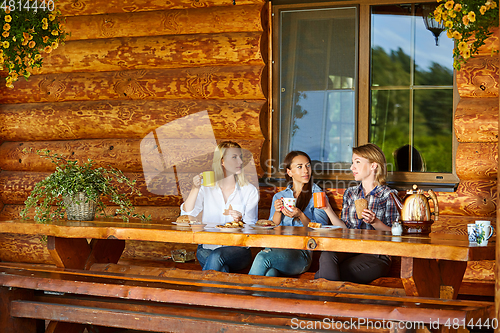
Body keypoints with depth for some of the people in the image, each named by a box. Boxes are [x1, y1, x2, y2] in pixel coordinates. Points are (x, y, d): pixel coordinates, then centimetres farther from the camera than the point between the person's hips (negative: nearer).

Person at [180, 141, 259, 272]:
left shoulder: (250, 190, 5)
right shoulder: (206, 187, 7)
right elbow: (186, 216, -5)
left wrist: (240, 221, -22)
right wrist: (195, 189, -17)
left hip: (237, 248, 0)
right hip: (207, 248, 0)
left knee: (217, 256, -34)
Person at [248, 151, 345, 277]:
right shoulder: (279, 196, 23)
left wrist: (301, 216, -16)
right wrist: (277, 211, -3)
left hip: (302, 252, -2)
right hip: (277, 247, 3)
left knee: (262, 258, -34)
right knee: (271, 273, -38)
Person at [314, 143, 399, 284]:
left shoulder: (389, 195, 3)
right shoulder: (350, 193, 20)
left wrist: (375, 222, -17)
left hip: (376, 255, -4)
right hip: (349, 249, 4)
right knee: (327, 255, -32)